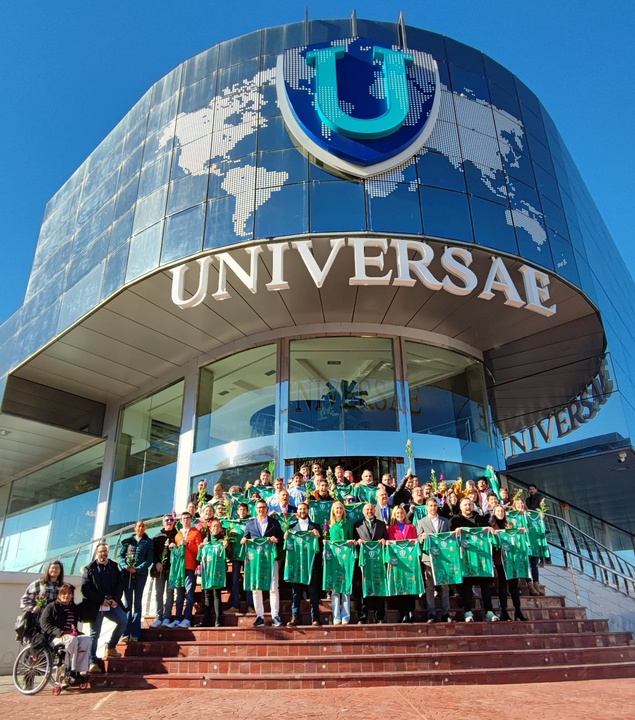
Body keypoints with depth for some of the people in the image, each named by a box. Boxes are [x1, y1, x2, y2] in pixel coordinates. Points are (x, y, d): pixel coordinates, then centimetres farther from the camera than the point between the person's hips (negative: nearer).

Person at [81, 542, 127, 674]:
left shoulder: (114, 566, 11)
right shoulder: (90, 568, 2)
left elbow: (120, 584, 7)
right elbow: (85, 589, -7)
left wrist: (115, 599, -10)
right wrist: (101, 600, -14)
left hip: (112, 603, 3)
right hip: (96, 606, -3)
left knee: (123, 620, -15)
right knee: (95, 634, 0)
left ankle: (110, 647, 5)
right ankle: (92, 663, 11)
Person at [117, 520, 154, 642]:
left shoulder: (149, 542, 8)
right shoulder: (128, 541, 13)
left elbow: (149, 559, -1)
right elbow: (120, 556, 6)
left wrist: (137, 569, -14)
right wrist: (126, 566, -12)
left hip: (141, 574, -1)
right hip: (127, 574, 1)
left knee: (137, 603, 0)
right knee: (128, 603, 1)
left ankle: (135, 633, -2)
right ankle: (126, 633, 0)